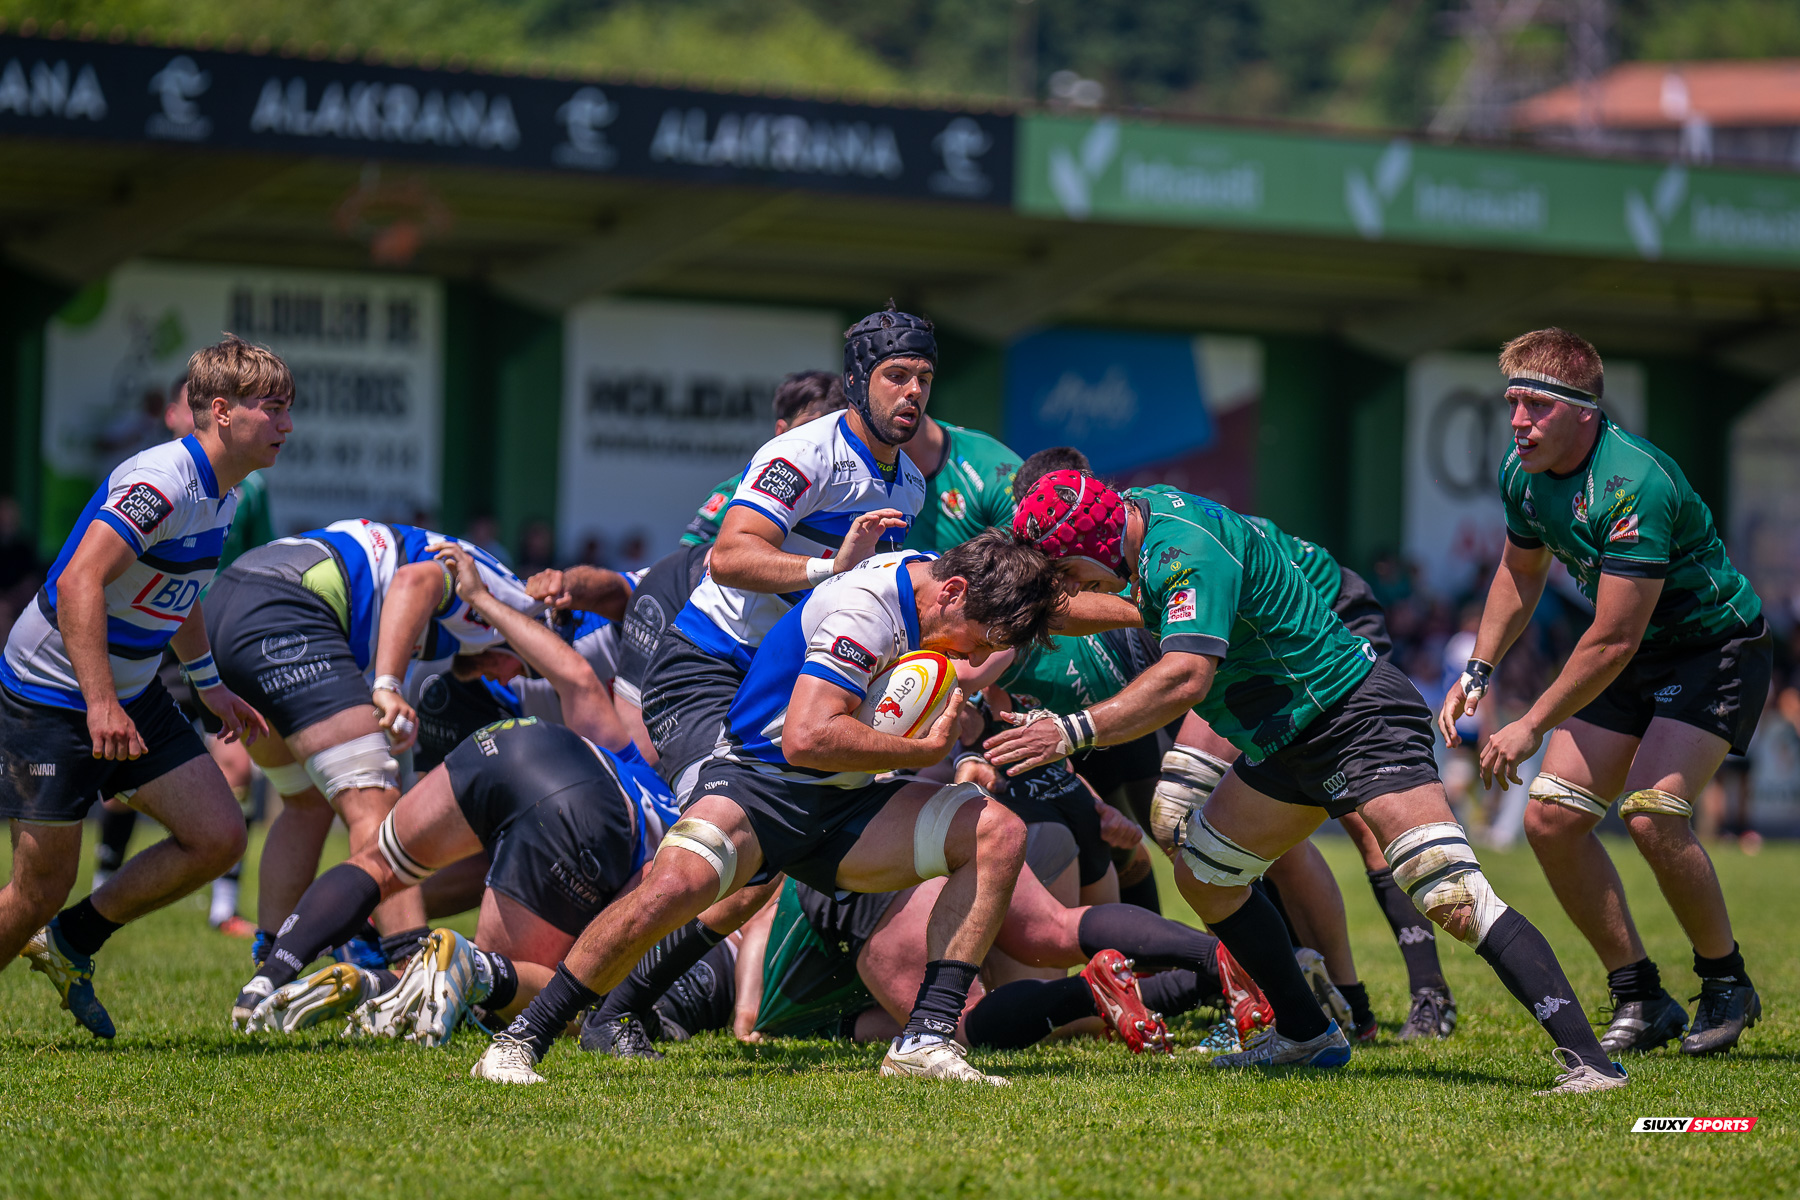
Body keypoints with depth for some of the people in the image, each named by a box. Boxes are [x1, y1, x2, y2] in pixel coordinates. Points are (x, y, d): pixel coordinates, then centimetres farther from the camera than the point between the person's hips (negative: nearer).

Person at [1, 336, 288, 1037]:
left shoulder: (222, 493, 6)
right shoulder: (161, 482, -24)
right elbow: (80, 583, -32)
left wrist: (211, 686, 26)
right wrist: (100, 704, -37)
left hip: (133, 696, 9)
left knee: (218, 837, -2)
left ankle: (71, 942, 14)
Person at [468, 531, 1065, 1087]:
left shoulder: (934, 574, 3)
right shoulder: (865, 605, -23)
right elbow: (806, 737, -32)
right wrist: (926, 749, -22)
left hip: (849, 801, 8)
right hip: (759, 782, -8)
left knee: (999, 834, -11)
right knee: (674, 884, -35)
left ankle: (925, 1040, -13)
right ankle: (517, 1043, -22)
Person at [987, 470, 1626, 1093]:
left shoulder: (1187, 550, -25)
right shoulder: (1146, 511, 5)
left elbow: (1185, 679, -39)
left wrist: (1075, 732, -39)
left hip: (1356, 713, -11)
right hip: (1290, 735, 11)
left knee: (1454, 899, -22)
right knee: (1202, 874, 15)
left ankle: (1586, 1057, -29)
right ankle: (1305, 1034, 27)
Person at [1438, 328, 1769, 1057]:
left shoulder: (1633, 484, -32)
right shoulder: (1522, 475, -5)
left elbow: (1613, 639, -30)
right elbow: (1520, 573, 17)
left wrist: (1532, 727, -23)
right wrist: (1478, 672, 7)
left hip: (1717, 648, -8)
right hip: (1634, 661, 8)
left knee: (1652, 813, -25)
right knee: (1551, 818, -4)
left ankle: (1727, 986, -3)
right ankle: (1640, 1001, 8)